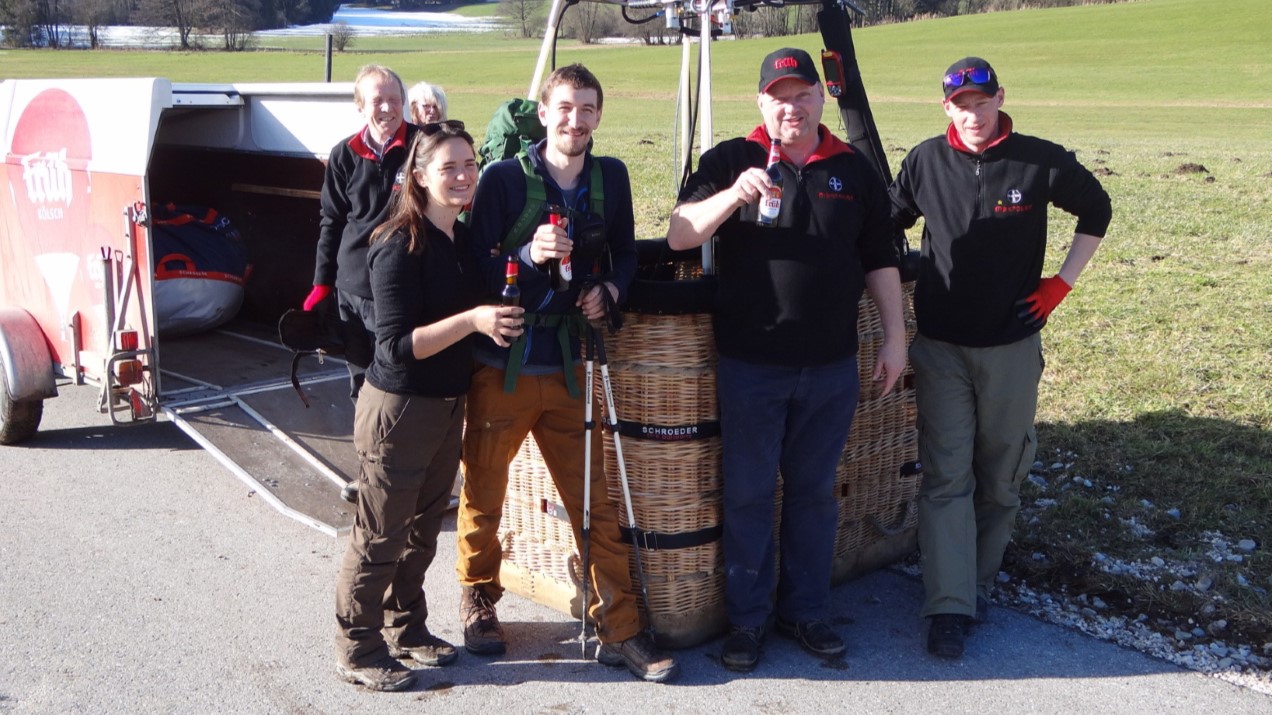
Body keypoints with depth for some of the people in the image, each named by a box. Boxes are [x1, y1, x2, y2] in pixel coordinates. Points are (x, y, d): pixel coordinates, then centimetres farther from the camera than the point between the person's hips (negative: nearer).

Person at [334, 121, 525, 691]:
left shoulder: (464, 238, 5)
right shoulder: (401, 246, -19)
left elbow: (480, 307, 17)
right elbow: (396, 345, -22)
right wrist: (472, 320, -30)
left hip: (449, 404, 8)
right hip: (399, 408, -8)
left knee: (422, 530, 20)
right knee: (380, 536, 4)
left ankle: (406, 628, 36)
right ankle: (358, 650, 20)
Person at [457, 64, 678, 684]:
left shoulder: (610, 177, 4)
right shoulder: (502, 178, -9)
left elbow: (624, 252, 14)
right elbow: (475, 269, -10)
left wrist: (609, 289, -6)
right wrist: (529, 255, -27)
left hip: (568, 368, 3)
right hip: (501, 368, -3)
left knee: (595, 503, 5)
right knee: (483, 494, 11)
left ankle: (620, 631, 14)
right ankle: (477, 601, 35)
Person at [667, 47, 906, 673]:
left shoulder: (854, 171, 9)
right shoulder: (731, 161, 0)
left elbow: (878, 263, 12)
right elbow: (678, 236, -10)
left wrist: (895, 336, 6)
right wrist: (733, 194, -25)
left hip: (832, 365, 2)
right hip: (750, 363, -2)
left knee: (814, 492, 12)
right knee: (749, 494, 6)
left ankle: (805, 611, 27)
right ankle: (747, 619, 20)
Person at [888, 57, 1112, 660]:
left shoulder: (1042, 161, -5)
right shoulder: (926, 161, -1)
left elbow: (1096, 211, 10)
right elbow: (889, 222, 16)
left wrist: (1063, 282, 3)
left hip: (1013, 344, 0)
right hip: (940, 344, 0)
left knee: (1002, 474, 10)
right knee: (945, 476, -4)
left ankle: (978, 581, 27)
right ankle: (949, 607, -2)